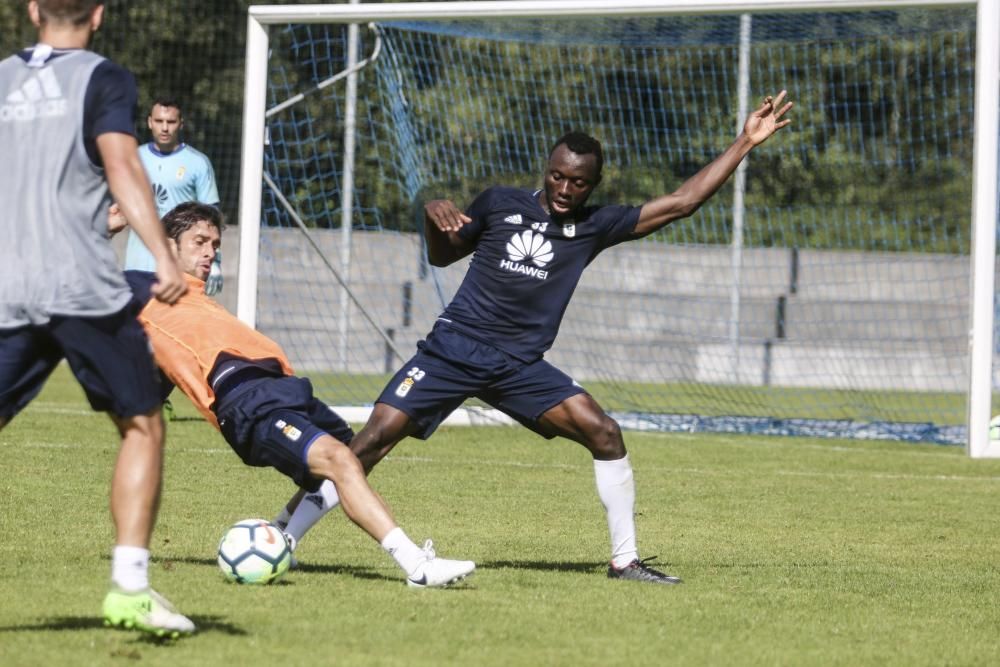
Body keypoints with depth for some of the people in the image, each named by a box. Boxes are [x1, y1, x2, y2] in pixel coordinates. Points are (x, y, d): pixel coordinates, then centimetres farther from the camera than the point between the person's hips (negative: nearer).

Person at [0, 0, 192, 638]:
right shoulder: (103, 77, 2)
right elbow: (121, 164, -13)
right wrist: (164, 256, -21)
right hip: (84, 287, -4)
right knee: (143, 426, 10)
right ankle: (130, 585, -1)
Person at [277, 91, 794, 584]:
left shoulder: (595, 226, 8)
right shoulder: (500, 204, 6)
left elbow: (682, 201, 6)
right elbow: (443, 256, 18)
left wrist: (746, 142, 5)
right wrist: (433, 216, -4)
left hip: (519, 367, 2)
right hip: (454, 347, -2)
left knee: (604, 433, -12)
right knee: (375, 438, -15)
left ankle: (624, 560, 1)